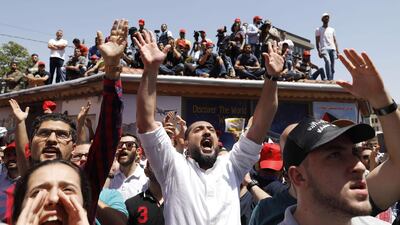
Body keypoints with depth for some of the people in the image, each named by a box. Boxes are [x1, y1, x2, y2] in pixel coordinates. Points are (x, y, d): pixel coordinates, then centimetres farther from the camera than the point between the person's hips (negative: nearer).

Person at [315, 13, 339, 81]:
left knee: (332, 66, -2)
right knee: (328, 61, -29)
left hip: (332, 49, 5)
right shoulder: (318, 30, 13)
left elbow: (335, 41, 20)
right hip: (324, 49, -5)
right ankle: (329, 79, -37)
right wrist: (319, 51, -8)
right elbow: (317, 41, 5)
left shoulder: (332, 30, 25)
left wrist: (337, 51, 8)